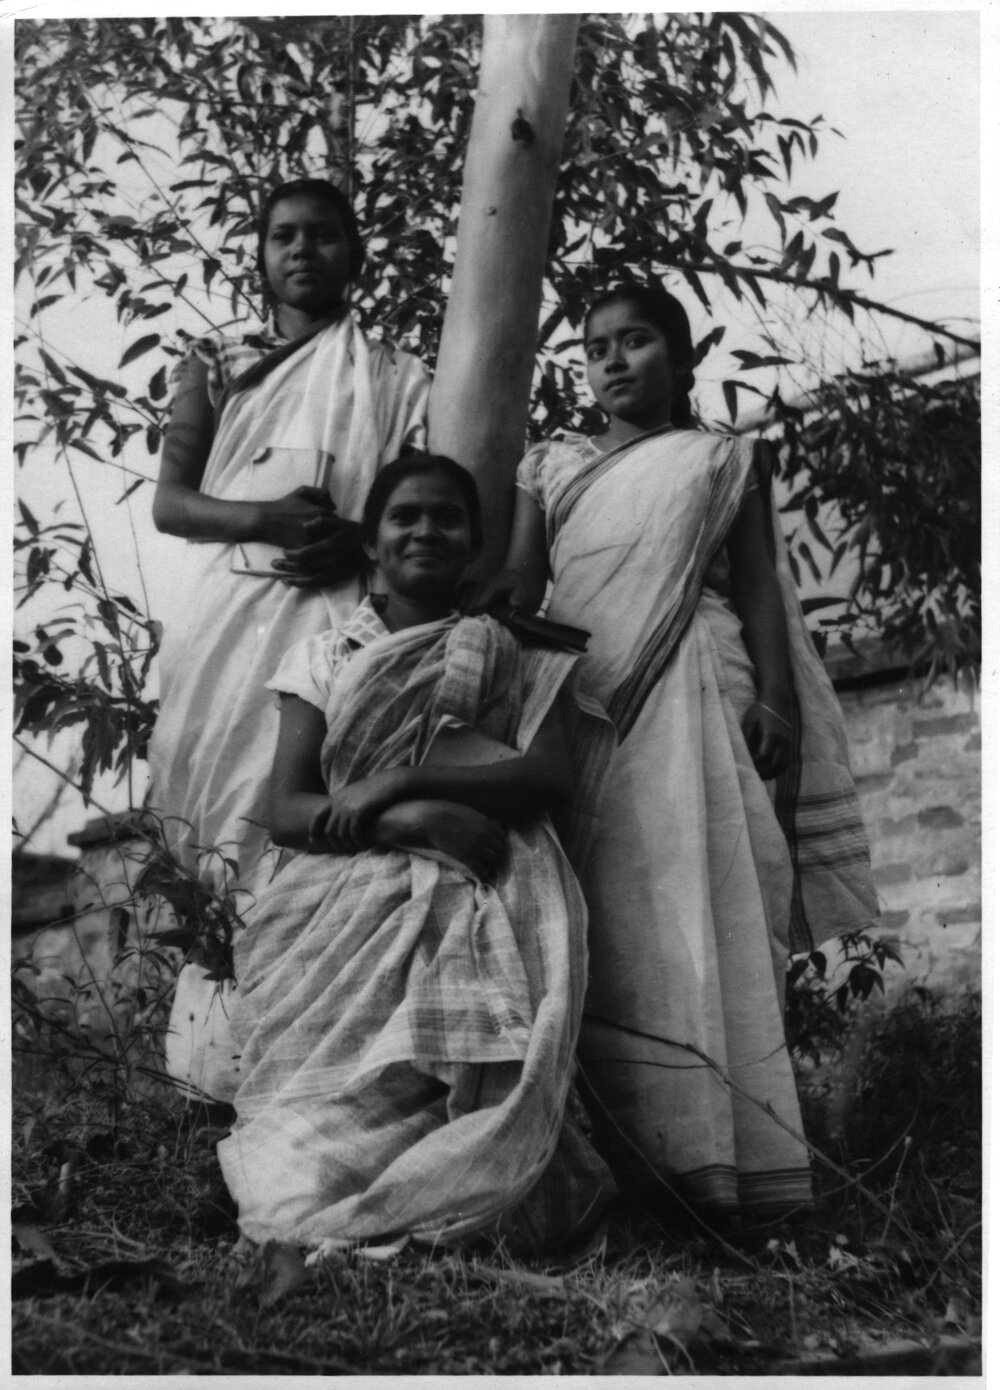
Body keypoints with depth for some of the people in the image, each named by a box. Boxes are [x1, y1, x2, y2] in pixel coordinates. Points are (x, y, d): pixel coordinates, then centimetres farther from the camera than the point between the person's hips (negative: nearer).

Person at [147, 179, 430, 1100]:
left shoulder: (395, 378, 13)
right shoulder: (215, 364, 15)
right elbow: (170, 502, 7)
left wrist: (357, 541, -15)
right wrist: (263, 516, -13)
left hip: (336, 619, -1)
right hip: (223, 614, 2)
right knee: (218, 796, -4)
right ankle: (218, 1052, 2)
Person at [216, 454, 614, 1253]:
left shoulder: (511, 654, 16)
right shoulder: (325, 657, 16)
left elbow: (551, 776, 0)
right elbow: (286, 810, 5)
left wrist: (398, 784, -11)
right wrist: (408, 821, -15)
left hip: (486, 896, 0)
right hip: (353, 897, 1)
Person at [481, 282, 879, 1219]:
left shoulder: (727, 460, 16)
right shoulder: (551, 465, 20)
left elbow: (760, 588, 10)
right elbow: (517, 583, 8)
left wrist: (774, 700, -4)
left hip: (692, 696, -2)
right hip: (580, 697, 2)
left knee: (698, 912, -9)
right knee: (605, 923, -3)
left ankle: (719, 1154, -7)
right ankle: (626, 1151, -1)